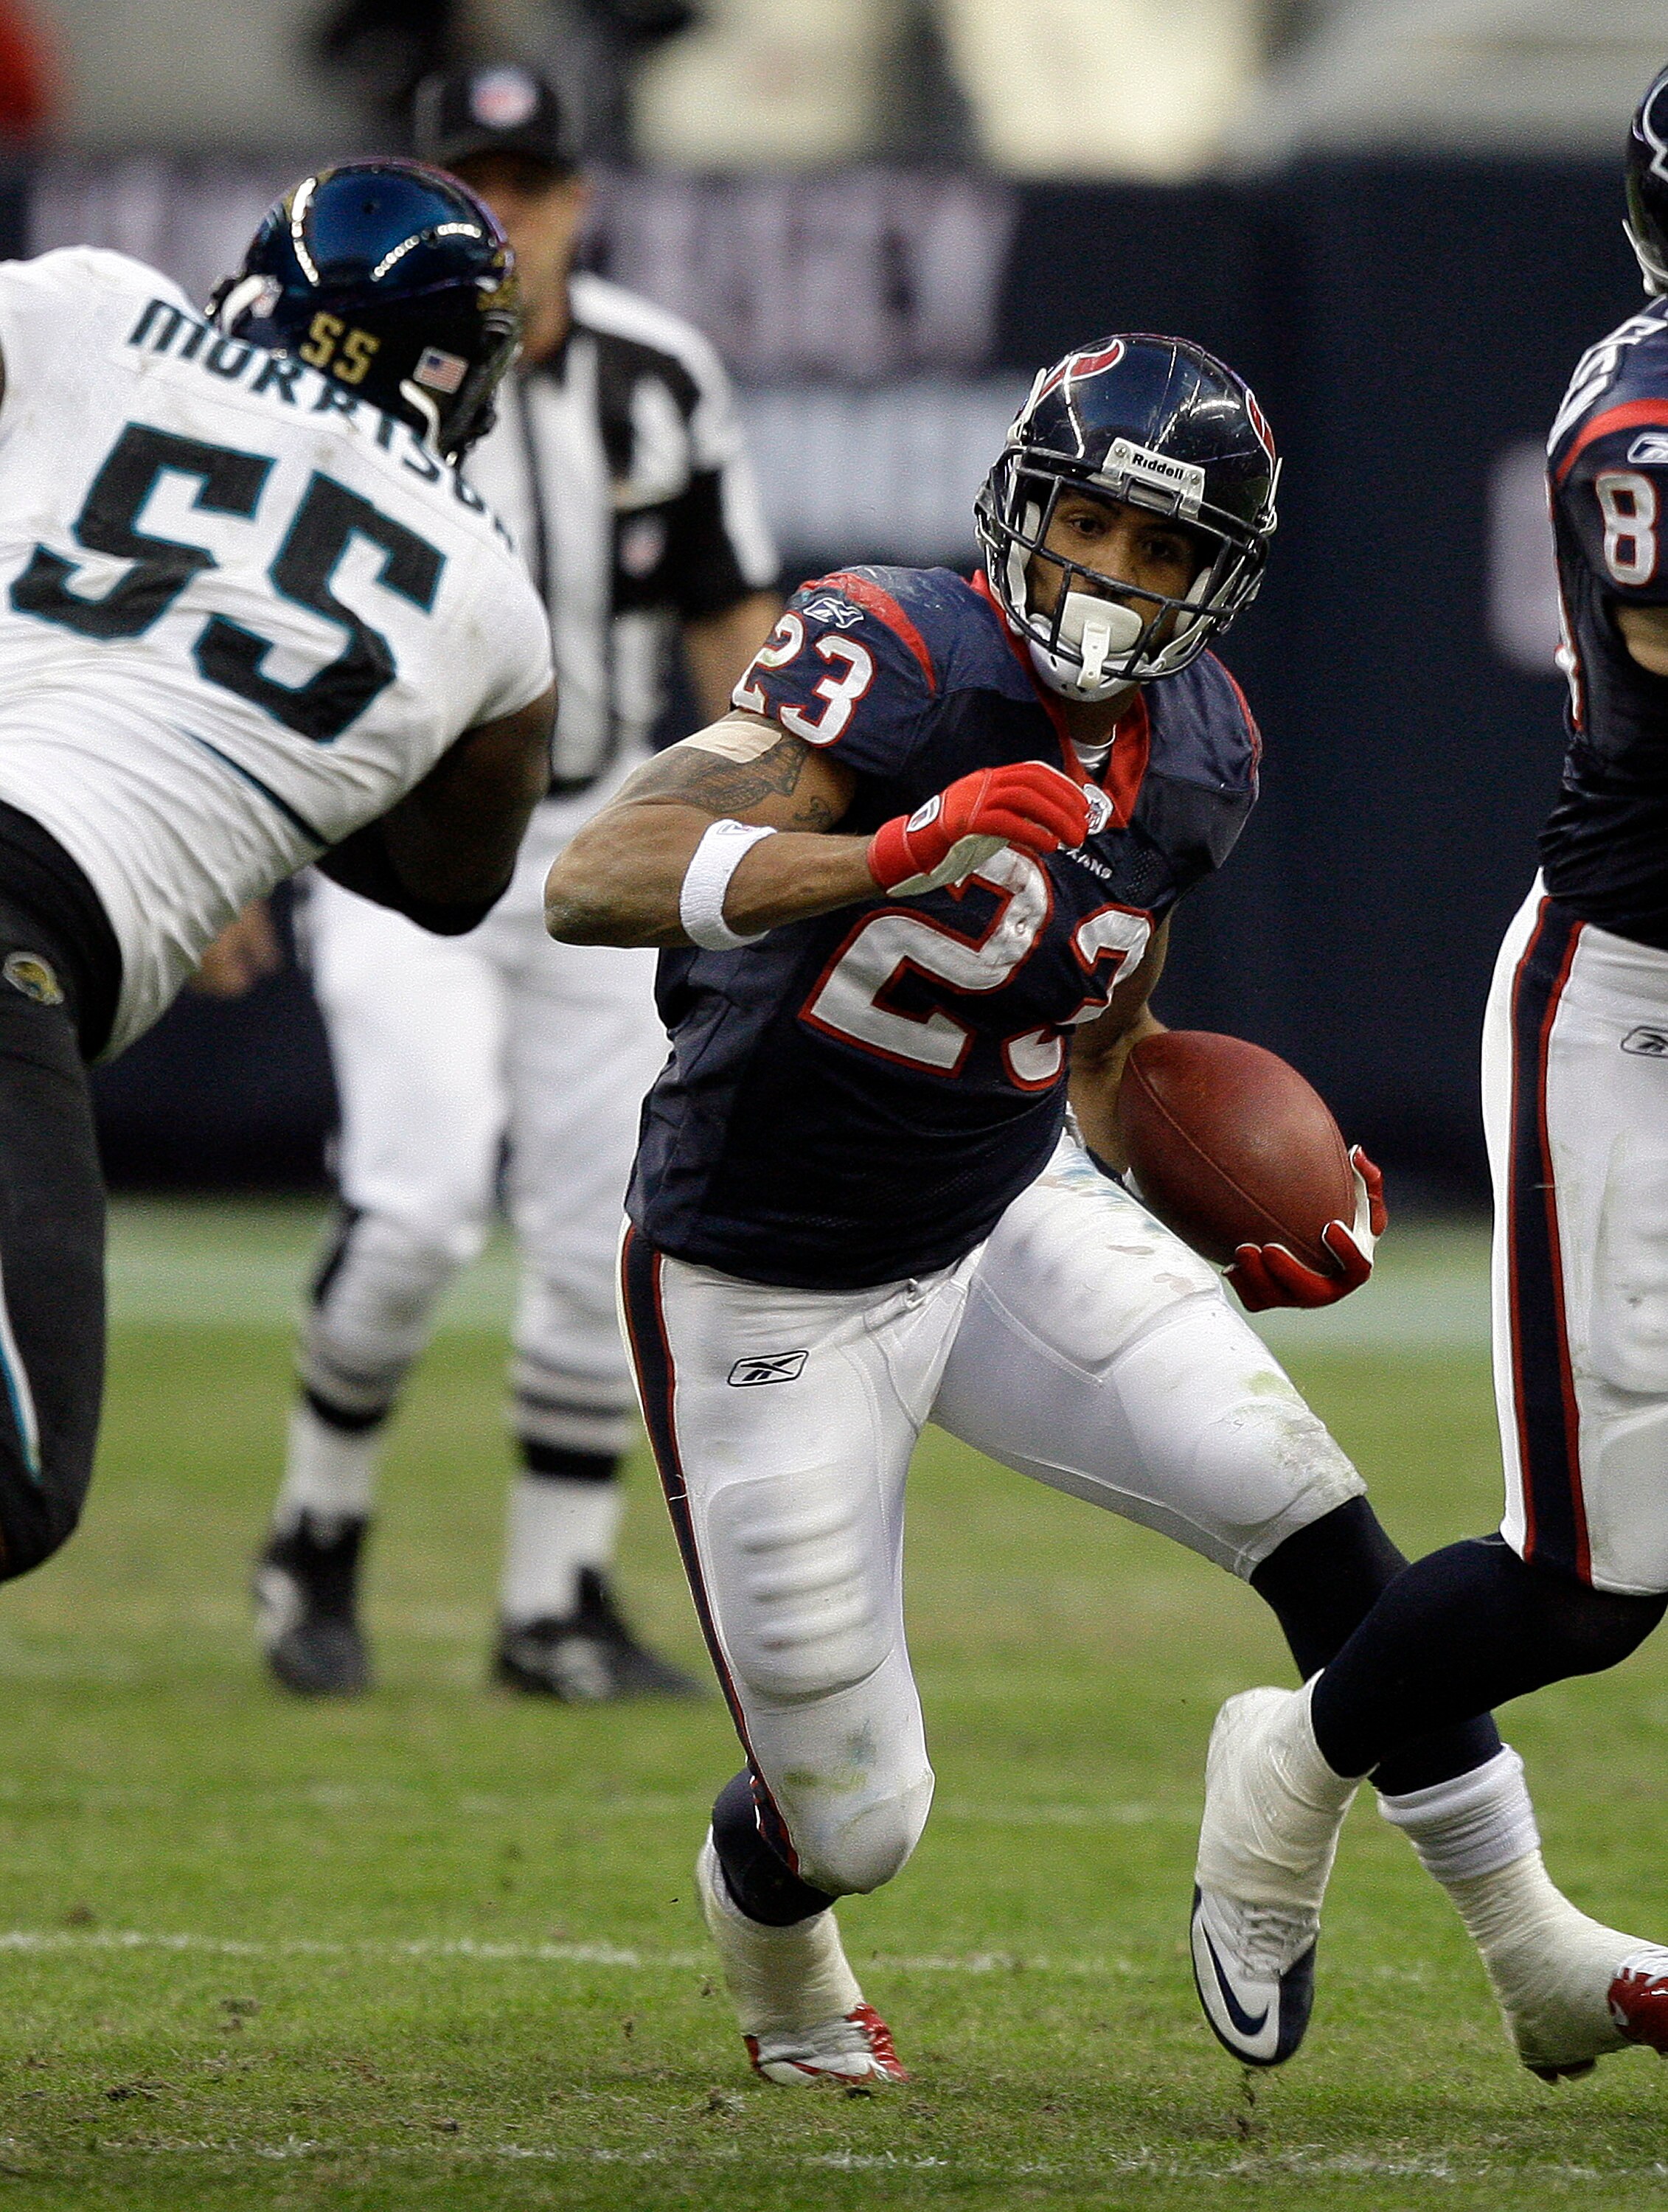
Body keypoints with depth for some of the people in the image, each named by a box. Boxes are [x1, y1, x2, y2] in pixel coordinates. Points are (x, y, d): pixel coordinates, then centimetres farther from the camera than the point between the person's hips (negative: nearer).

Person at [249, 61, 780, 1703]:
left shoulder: (660, 381, 1)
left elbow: (731, 619, 9)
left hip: (598, 850, 4)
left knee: (607, 1231, 1)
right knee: (421, 1202, -20)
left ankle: (557, 1604, 12)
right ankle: (318, 1536, 2)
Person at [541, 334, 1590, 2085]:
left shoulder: (1195, 754, -2)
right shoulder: (900, 663, -25)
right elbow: (595, 886, -38)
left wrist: (1228, 1239, -2)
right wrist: (895, 850, -51)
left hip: (1009, 1220, 5)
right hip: (770, 1288, -5)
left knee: (1310, 1513, -19)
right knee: (856, 1825, 0)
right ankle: (761, 1912, 39)